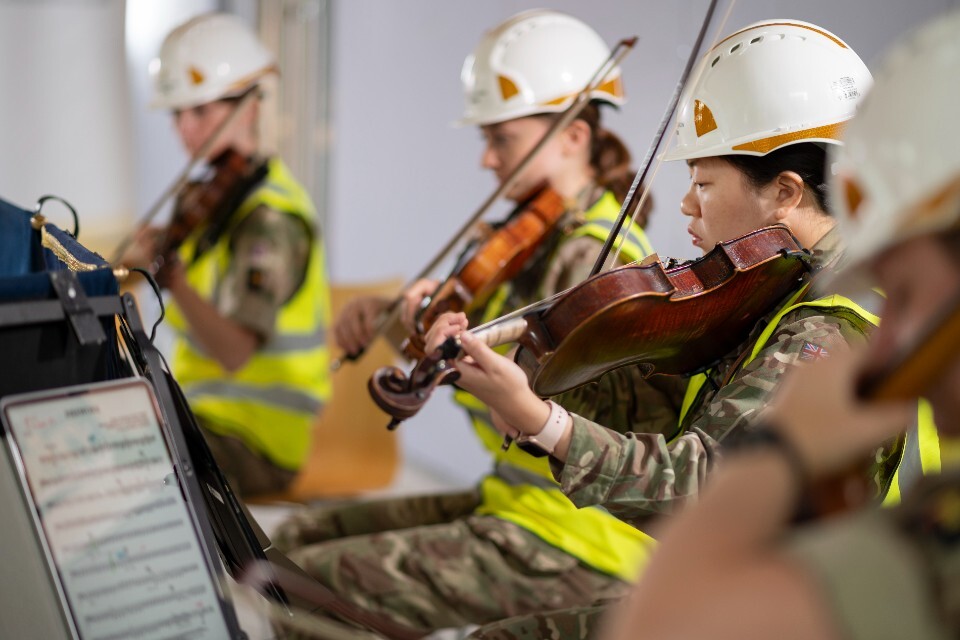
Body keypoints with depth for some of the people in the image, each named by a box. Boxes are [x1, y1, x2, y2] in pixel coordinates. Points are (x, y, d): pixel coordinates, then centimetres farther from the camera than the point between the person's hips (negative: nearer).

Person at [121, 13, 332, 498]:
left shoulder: (269, 220, -17)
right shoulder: (211, 200, 12)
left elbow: (235, 353, -28)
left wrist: (171, 276, -37)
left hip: (253, 442, -9)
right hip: (201, 420, 9)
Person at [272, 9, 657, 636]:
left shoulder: (596, 259, -19)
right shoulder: (545, 242, 11)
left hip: (573, 544, -10)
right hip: (515, 504, 10)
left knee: (309, 584, -12)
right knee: (301, 534, 10)